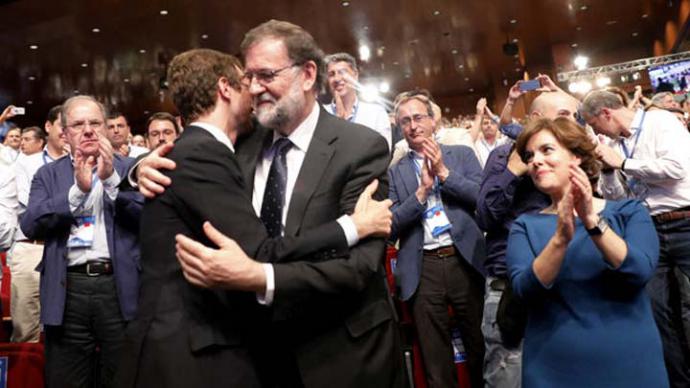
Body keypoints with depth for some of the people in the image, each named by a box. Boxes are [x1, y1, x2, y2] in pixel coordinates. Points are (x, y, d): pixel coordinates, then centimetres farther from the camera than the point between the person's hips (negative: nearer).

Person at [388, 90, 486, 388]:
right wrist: (421, 191, -13)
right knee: (434, 358, 11)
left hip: (465, 260, 0)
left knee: (480, 346, 15)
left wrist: (444, 173, -11)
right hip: (423, 268, 0)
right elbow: (390, 227, -3)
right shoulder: (395, 171, 5)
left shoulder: (462, 154, 7)